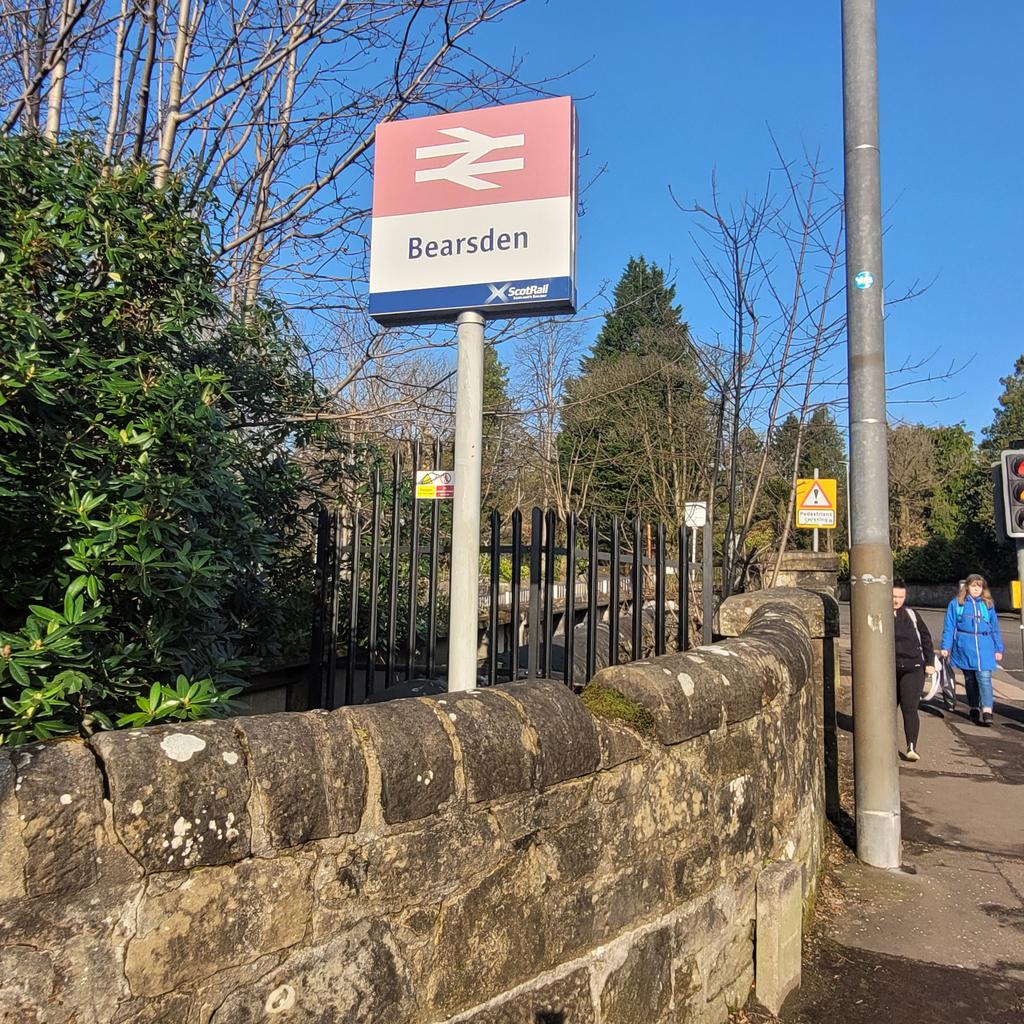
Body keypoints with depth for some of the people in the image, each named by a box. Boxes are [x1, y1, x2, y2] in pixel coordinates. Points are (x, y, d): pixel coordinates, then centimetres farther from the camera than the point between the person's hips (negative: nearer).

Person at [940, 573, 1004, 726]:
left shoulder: (988, 604, 10)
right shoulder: (956, 603, 4)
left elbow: (995, 628, 14)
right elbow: (949, 626, 3)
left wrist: (998, 649, 11)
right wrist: (946, 647, -2)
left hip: (984, 646, 0)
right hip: (964, 646, 0)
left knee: (984, 677, -13)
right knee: (970, 679, 10)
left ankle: (987, 711, -18)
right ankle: (974, 709, 23)